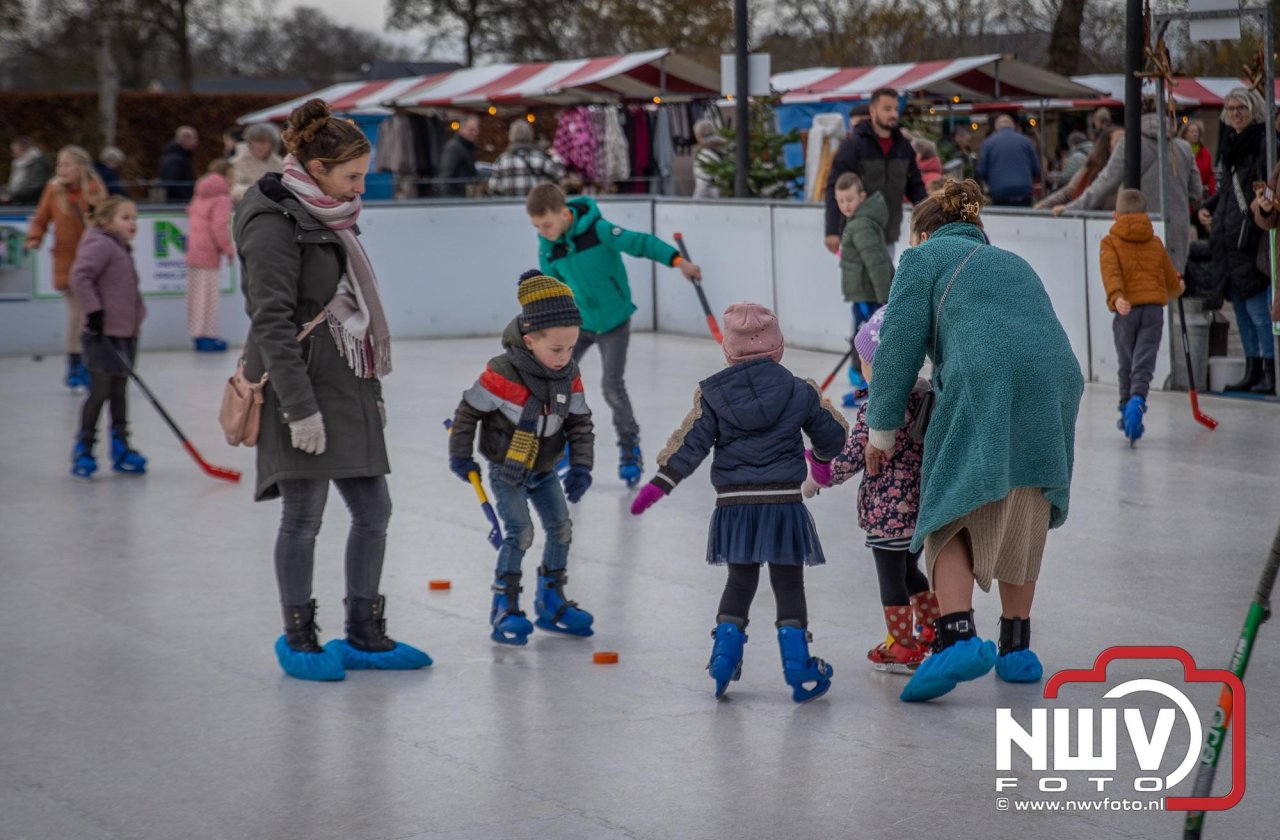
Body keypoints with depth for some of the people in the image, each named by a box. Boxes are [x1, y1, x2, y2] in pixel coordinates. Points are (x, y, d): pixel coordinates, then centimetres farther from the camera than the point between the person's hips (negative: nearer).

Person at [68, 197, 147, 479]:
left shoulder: (123, 250, 17)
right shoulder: (101, 246, -13)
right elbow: (80, 276, -26)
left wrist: (137, 319, 24)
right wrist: (94, 310, -27)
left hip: (125, 334, 9)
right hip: (104, 335, -9)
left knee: (120, 392, 12)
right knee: (100, 390, -6)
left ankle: (120, 448, 18)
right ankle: (83, 450, 2)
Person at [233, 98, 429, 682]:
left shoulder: (329, 219, 16)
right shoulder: (274, 223, -12)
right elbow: (272, 323, -18)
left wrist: (372, 390, 23)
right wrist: (300, 408, -22)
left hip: (345, 384, 9)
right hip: (301, 384, -9)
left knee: (373, 510, 8)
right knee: (304, 514, -2)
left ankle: (364, 635, 17)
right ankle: (298, 640, 10)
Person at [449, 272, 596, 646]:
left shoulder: (569, 375, -9)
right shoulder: (503, 373, -27)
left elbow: (580, 422, 0)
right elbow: (468, 411, -15)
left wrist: (581, 466, -9)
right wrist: (460, 457, -10)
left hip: (544, 469, 6)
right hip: (507, 470, -6)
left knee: (561, 528, 6)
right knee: (520, 533, -14)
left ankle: (550, 601, 21)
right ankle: (504, 608, -3)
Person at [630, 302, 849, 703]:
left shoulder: (712, 394, 2)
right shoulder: (800, 392, 2)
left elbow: (690, 442, -4)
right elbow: (834, 435, 11)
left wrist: (660, 483, -2)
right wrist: (822, 457, 34)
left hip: (734, 506, 1)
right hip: (783, 503, -1)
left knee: (740, 581, 17)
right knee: (789, 585, 8)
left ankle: (724, 658, 11)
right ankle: (798, 666, 4)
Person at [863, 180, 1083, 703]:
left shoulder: (925, 256, 19)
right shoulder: (1013, 263, 37)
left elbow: (900, 343, 9)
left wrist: (881, 429, 14)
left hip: (984, 383, -6)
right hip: (1057, 381, 6)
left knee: (950, 516, -4)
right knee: (1022, 523, 16)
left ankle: (958, 637, -21)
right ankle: (1016, 649, 19)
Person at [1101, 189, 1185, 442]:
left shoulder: (1111, 242, 4)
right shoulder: (1156, 243, 14)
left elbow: (1111, 272, -15)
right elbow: (1172, 281, 19)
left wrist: (1116, 297, -29)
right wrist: (1178, 288, 42)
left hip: (1126, 310, -1)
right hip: (1154, 309, 1)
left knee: (1126, 365, 14)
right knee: (1144, 364, -3)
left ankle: (1127, 412, 23)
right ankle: (1137, 400, -29)